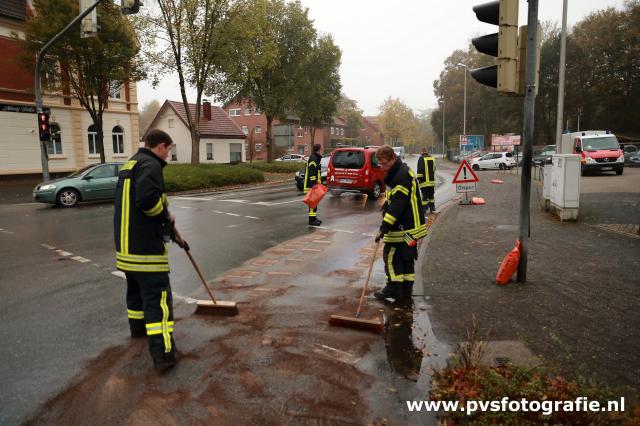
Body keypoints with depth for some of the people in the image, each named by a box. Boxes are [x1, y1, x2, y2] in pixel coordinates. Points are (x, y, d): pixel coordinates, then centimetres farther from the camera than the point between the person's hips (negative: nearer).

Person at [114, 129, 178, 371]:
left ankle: (138, 327, 45)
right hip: (146, 246, -10)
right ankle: (163, 354, -10)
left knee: (136, 288, 26)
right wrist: (166, 215, -10)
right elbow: (148, 199, -29)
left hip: (126, 243, 10)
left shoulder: (130, 164, 18)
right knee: (158, 298, -9)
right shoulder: (150, 164, -14)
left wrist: (166, 224, 25)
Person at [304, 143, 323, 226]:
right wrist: (313, 184, -26)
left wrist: (319, 182, 25)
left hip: (315, 184, 11)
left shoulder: (316, 158, 17)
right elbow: (311, 173, -23)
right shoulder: (313, 159, -17)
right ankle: (312, 220, -5)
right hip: (312, 185, -11)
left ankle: (314, 218, 23)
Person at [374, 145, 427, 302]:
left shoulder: (402, 176, -21)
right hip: (410, 225, 10)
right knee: (407, 257, 14)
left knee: (391, 255, -2)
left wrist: (384, 228, -27)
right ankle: (406, 290, 23)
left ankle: (394, 288, 7)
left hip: (404, 227, -10)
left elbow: (397, 205, -26)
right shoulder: (396, 173, 13)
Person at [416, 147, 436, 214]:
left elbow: (420, 169, -16)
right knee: (431, 195, 15)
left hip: (424, 181, -6)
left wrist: (419, 178, -10)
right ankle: (432, 208, 19)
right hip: (432, 181, 6)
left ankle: (424, 208, -3)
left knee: (424, 196, -3)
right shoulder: (432, 158, 12)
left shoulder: (421, 159, -10)